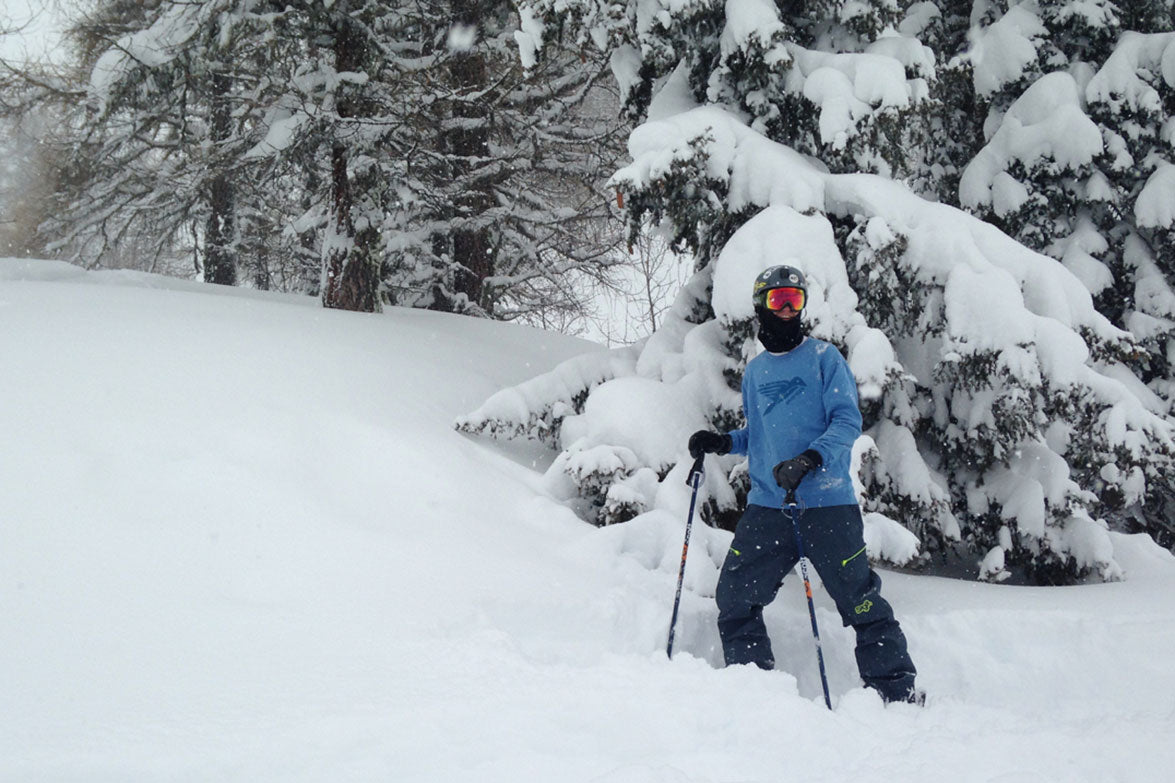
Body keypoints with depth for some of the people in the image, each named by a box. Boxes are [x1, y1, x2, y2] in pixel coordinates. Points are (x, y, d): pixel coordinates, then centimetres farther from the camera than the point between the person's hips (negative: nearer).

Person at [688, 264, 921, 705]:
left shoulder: (823, 357, 1)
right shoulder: (754, 371, 17)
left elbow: (848, 420, -8)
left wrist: (810, 459, -23)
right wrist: (723, 443, 6)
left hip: (827, 504, -5)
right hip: (767, 505, 5)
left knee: (859, 600, -4)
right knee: (734, 598, -2)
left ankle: (898, 692, 7)